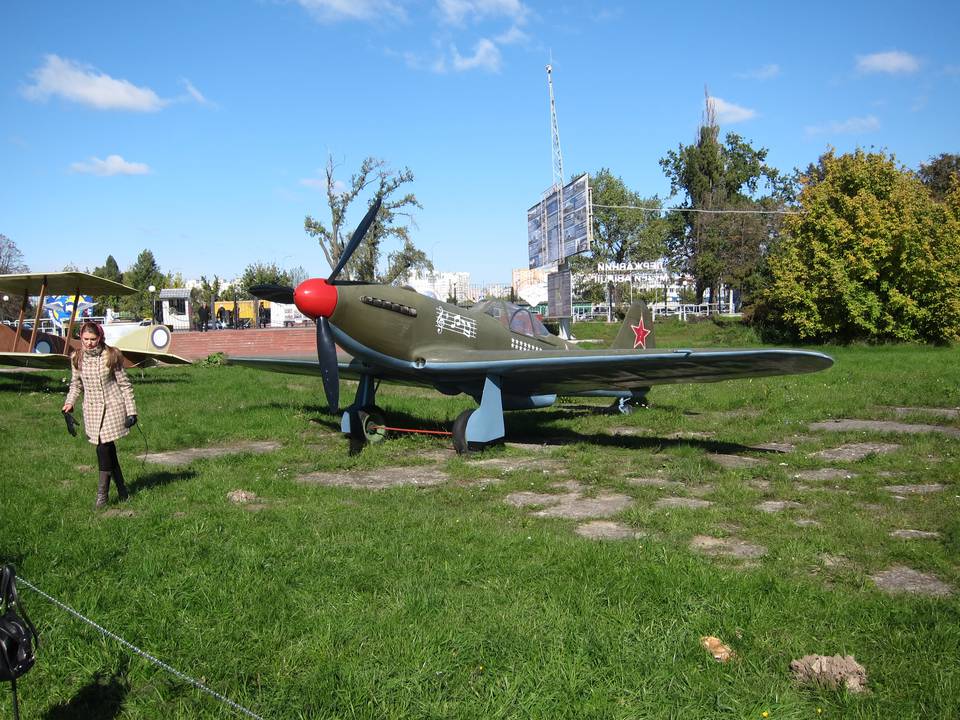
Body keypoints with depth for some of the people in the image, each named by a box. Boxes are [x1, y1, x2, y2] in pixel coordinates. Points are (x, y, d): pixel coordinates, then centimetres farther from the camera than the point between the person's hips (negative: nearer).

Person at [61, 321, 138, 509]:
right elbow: (76, 383, 18)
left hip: (112, 407, -4)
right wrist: (69, 402, 2)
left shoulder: (111, 356, -7)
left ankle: (102, 493, 0)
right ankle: (121, 489, 18)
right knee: (108, 450, 5)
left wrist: (131, 411, -5)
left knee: (104, 448, -10)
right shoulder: (77, 358, 4)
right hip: (92, 409, 4)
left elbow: (124, 384, -3)